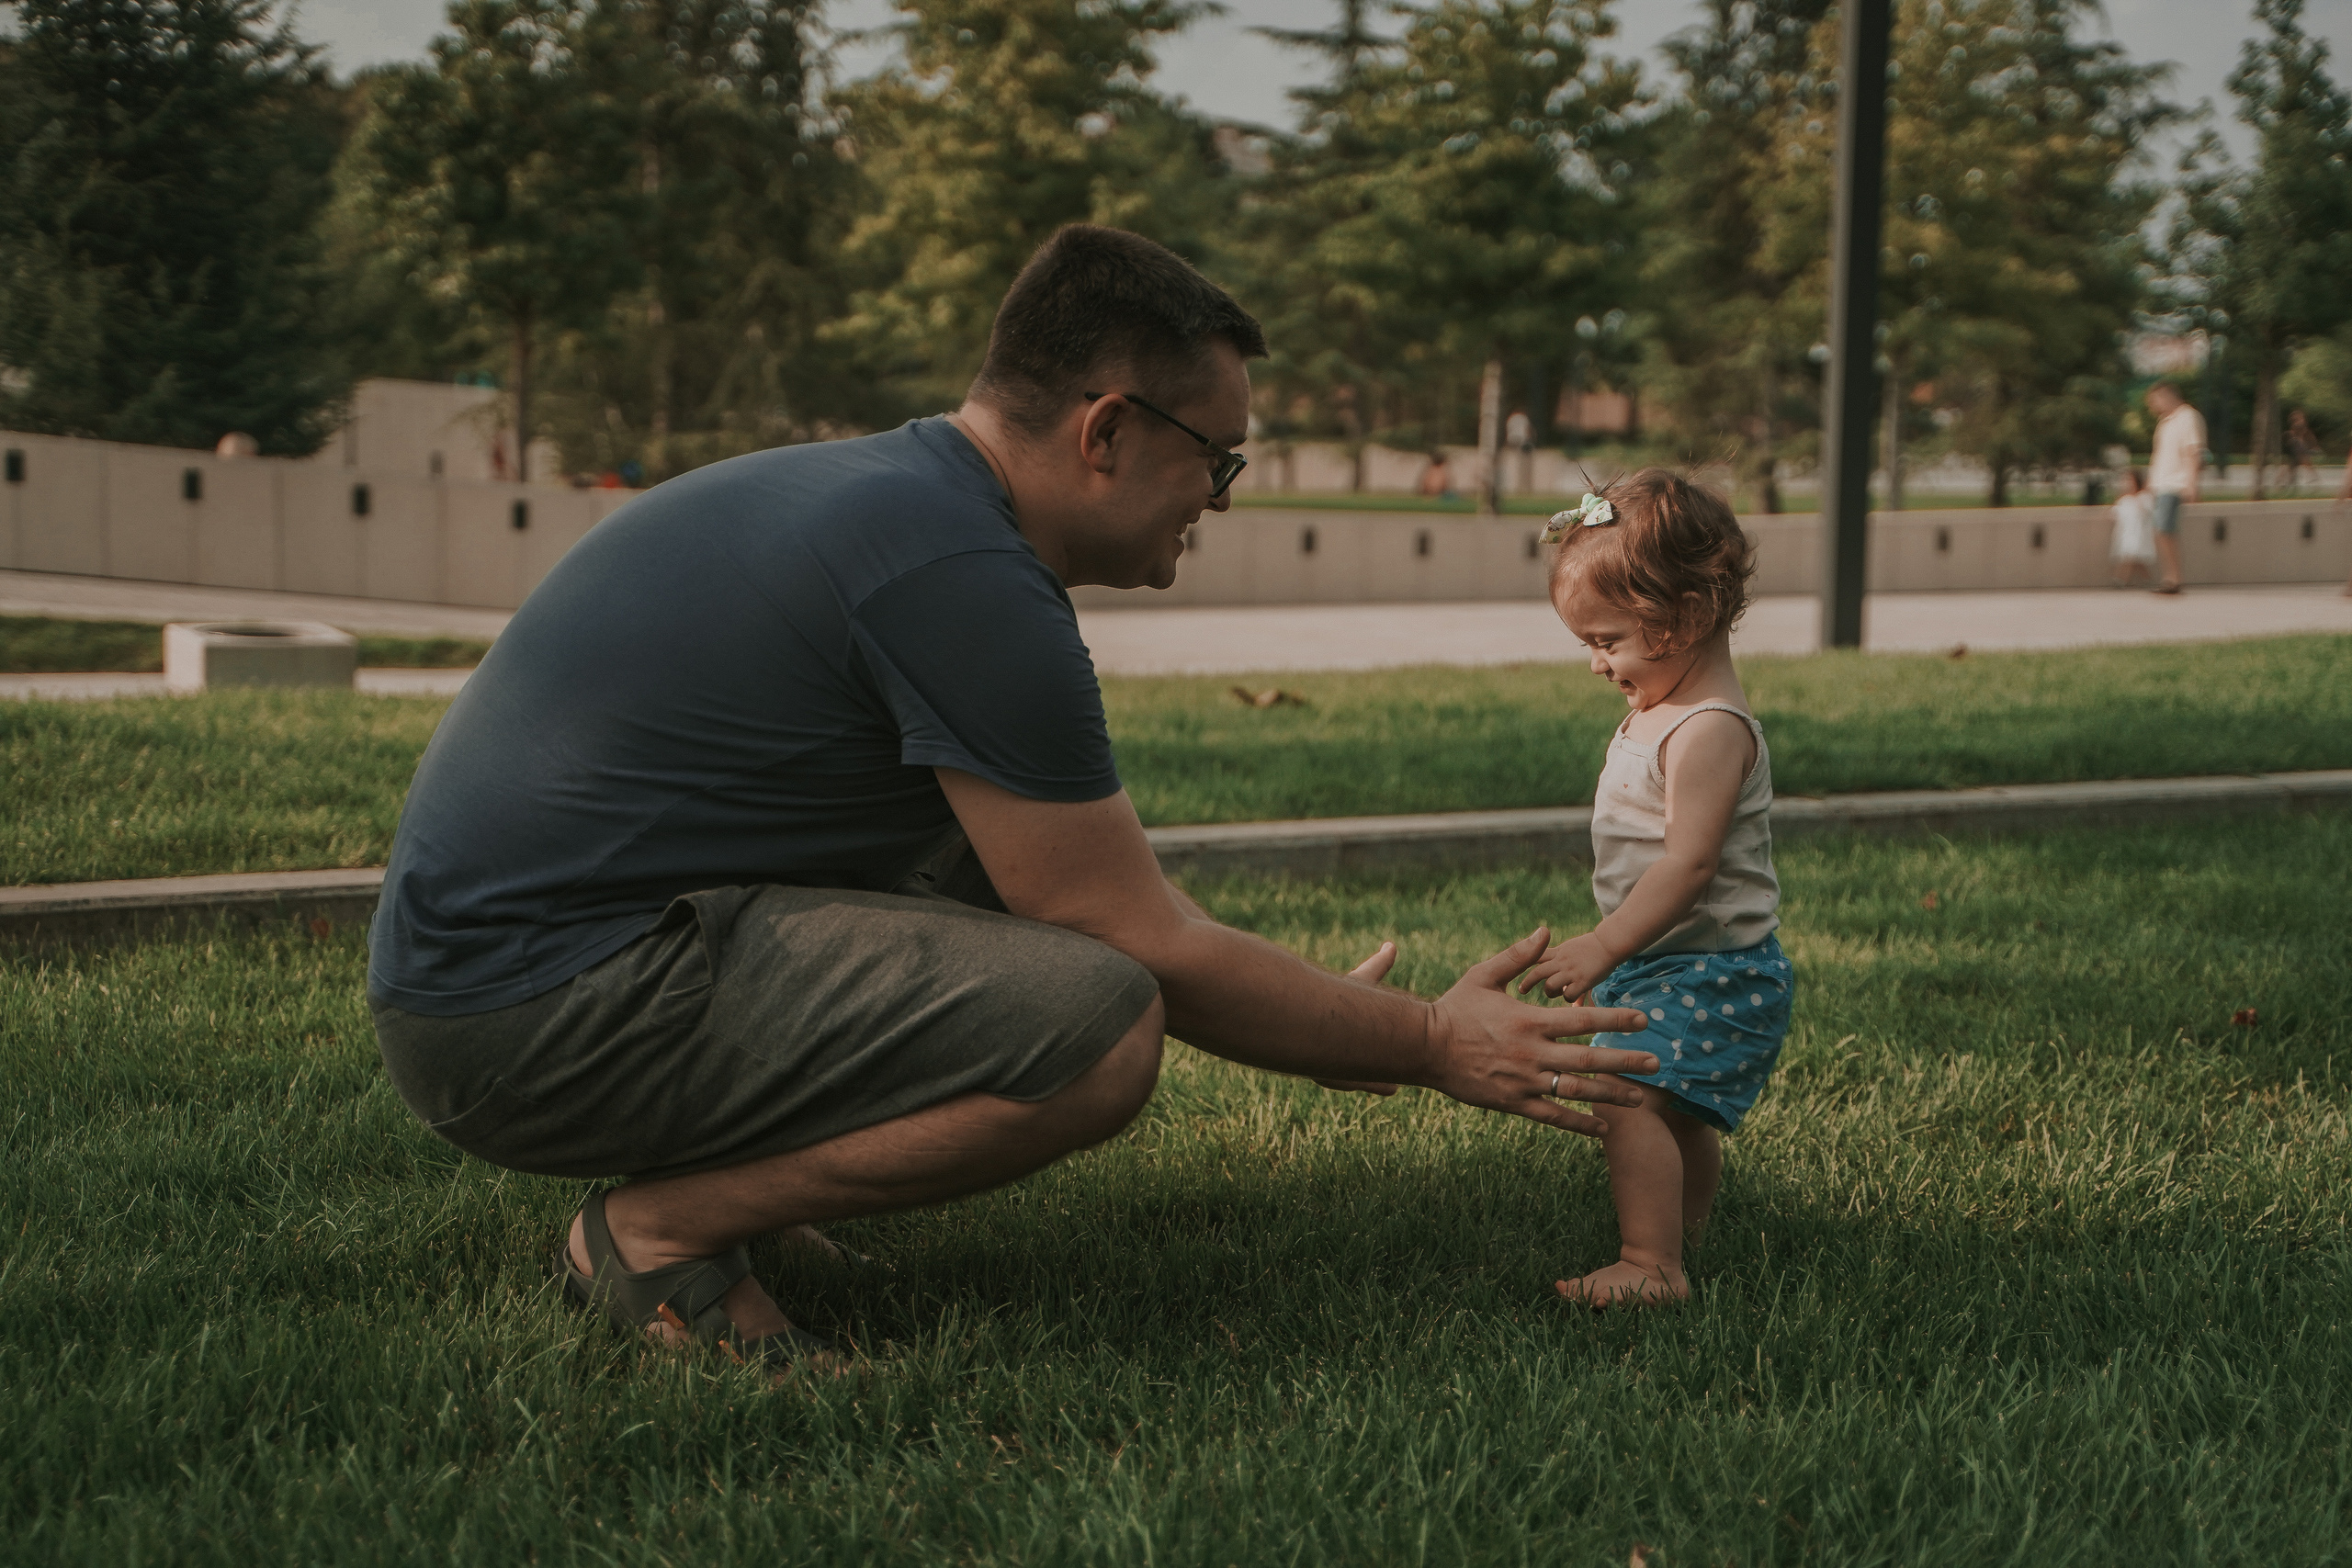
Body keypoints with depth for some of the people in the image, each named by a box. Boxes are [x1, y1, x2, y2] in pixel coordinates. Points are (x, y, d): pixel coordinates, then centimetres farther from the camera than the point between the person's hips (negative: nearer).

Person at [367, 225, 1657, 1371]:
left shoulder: (894, 492, 14)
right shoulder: (961, 574, -18)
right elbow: (1145, 950, -11)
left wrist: (1309, 1017, 27)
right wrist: (1431, 1046, 1)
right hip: (538, 1018, -10)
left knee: (1006, 847, 19)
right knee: (1100, 1025, -22)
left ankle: (726, 1158, 12)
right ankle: (657, 1230, -7)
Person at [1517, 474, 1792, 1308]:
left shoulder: (1711, 730, -22)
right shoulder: (1656, 710, 11)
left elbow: (1689, 862, -28)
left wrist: (1604, 946, -31)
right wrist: (1614, 951, 21)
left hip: (1710, 971, -10)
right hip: (1663, 962, 10)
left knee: (1634, 1099, -21)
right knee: (1678, 1114, 22)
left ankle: (1651, 1265, -21)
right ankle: (1683, 1236, 36)